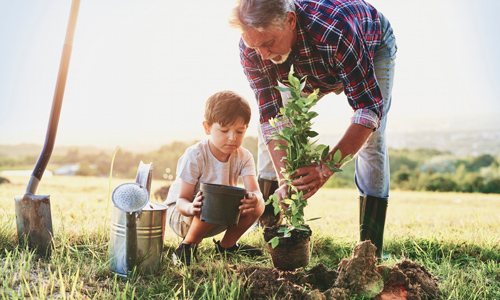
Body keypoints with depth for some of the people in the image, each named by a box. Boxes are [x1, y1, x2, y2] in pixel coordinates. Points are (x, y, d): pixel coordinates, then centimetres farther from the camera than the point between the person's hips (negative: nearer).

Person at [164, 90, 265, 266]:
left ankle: (227, 245, 4)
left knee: (257, 206, -18)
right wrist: (191, 208, -50)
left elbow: (254, 191, -26)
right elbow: (182, 200, -24)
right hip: (179, 213, -5)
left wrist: (255, 199, -52)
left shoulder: (243, 157, -11)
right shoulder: (194, 156, -24)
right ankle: (187, 247, -12)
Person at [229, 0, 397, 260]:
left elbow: (369, 107, -43)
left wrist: (326, 168, -53)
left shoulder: (336, 30, -47)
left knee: (370, 142, -17)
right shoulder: (251, 49, -33)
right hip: (307, 69, 4)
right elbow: (271, 117, -29)